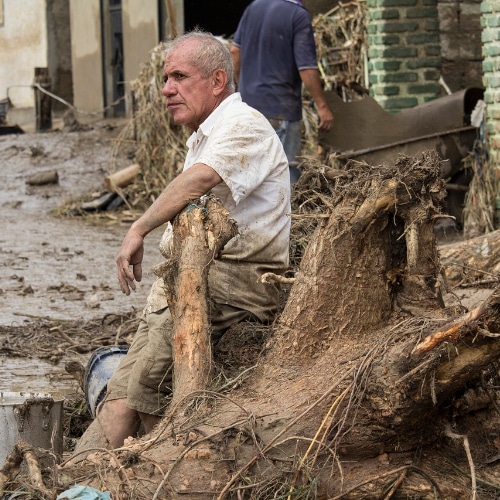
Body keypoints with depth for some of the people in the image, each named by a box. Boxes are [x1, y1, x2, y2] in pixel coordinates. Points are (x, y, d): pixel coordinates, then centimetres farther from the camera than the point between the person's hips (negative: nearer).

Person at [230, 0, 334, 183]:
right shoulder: (299, 15, -15)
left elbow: (235, 51, 11)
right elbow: (307, 68, -18)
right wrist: (322, 106, -10)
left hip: (248, 101, 7)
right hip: (280, 108, -7)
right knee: (287, 169, 0)